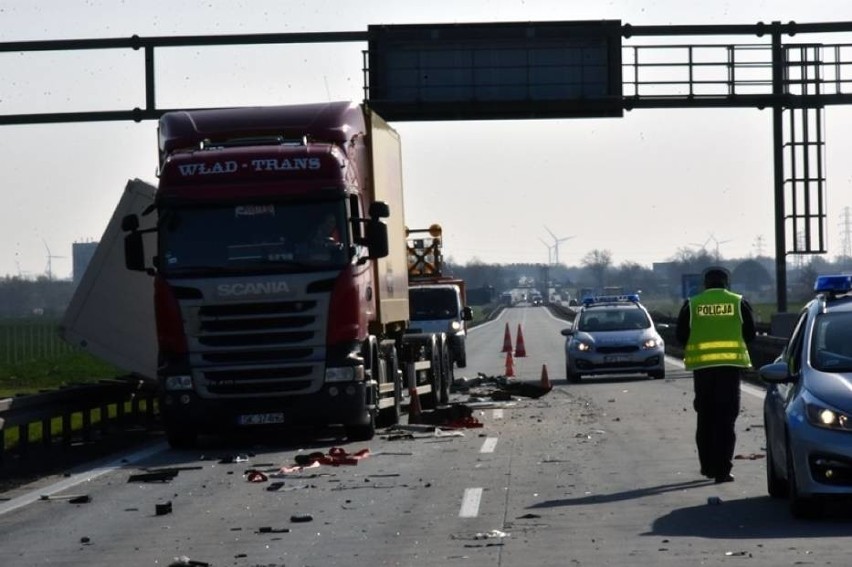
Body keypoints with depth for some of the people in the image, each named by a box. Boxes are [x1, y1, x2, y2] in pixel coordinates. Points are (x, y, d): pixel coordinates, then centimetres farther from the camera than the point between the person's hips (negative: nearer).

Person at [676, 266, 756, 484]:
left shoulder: (692, 305, 2)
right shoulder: (738, 303, 2)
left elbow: (680, 335, 3)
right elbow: (750, 334, 5)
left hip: (702, 365, 1)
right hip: (731, 364, -1)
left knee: (705, 417, 14)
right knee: (726, 418, 0)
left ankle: (708, 466, 17)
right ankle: (722, 469, -7)